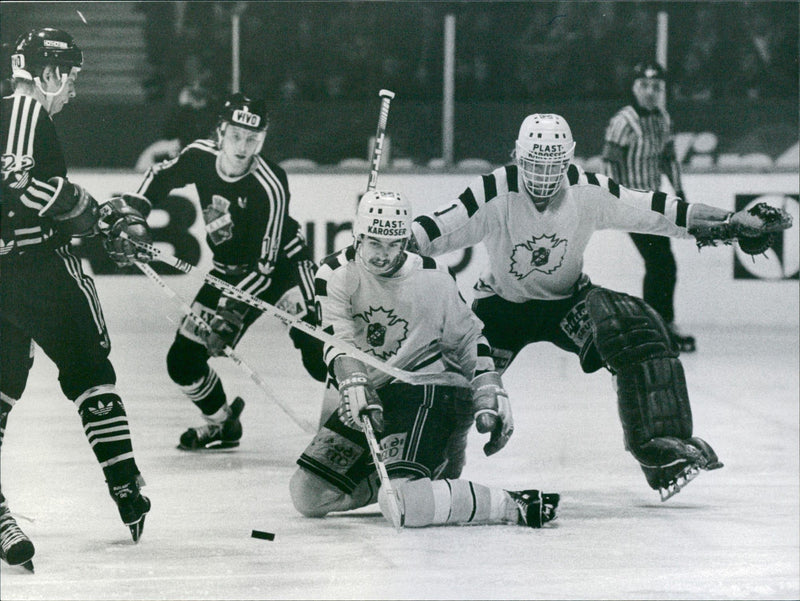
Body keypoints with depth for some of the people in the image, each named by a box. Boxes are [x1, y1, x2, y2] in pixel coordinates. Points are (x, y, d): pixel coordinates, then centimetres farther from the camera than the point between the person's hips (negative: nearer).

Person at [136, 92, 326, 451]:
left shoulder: (269, 187, -29)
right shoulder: (200, 157, -14)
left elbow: (263, 265, -28)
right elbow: (159, 177, 10)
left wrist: (232, 312, -36)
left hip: (281, 265, -5)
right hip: (229, 271, 5)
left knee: (317, 354, -26)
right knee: (183, 360, 1)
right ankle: (222, 423, 25)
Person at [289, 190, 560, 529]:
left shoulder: (433, 279, -7)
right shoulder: (336, 275, -6)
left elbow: (468, 339, 7)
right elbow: (337, 342, -19)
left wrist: (490, 398, 0)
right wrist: (354, 384, -38)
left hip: (426, 389, -5)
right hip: (369, 397, 5)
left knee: (402, 504, -29)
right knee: (308, 494, -2)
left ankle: (515, 507, -19)